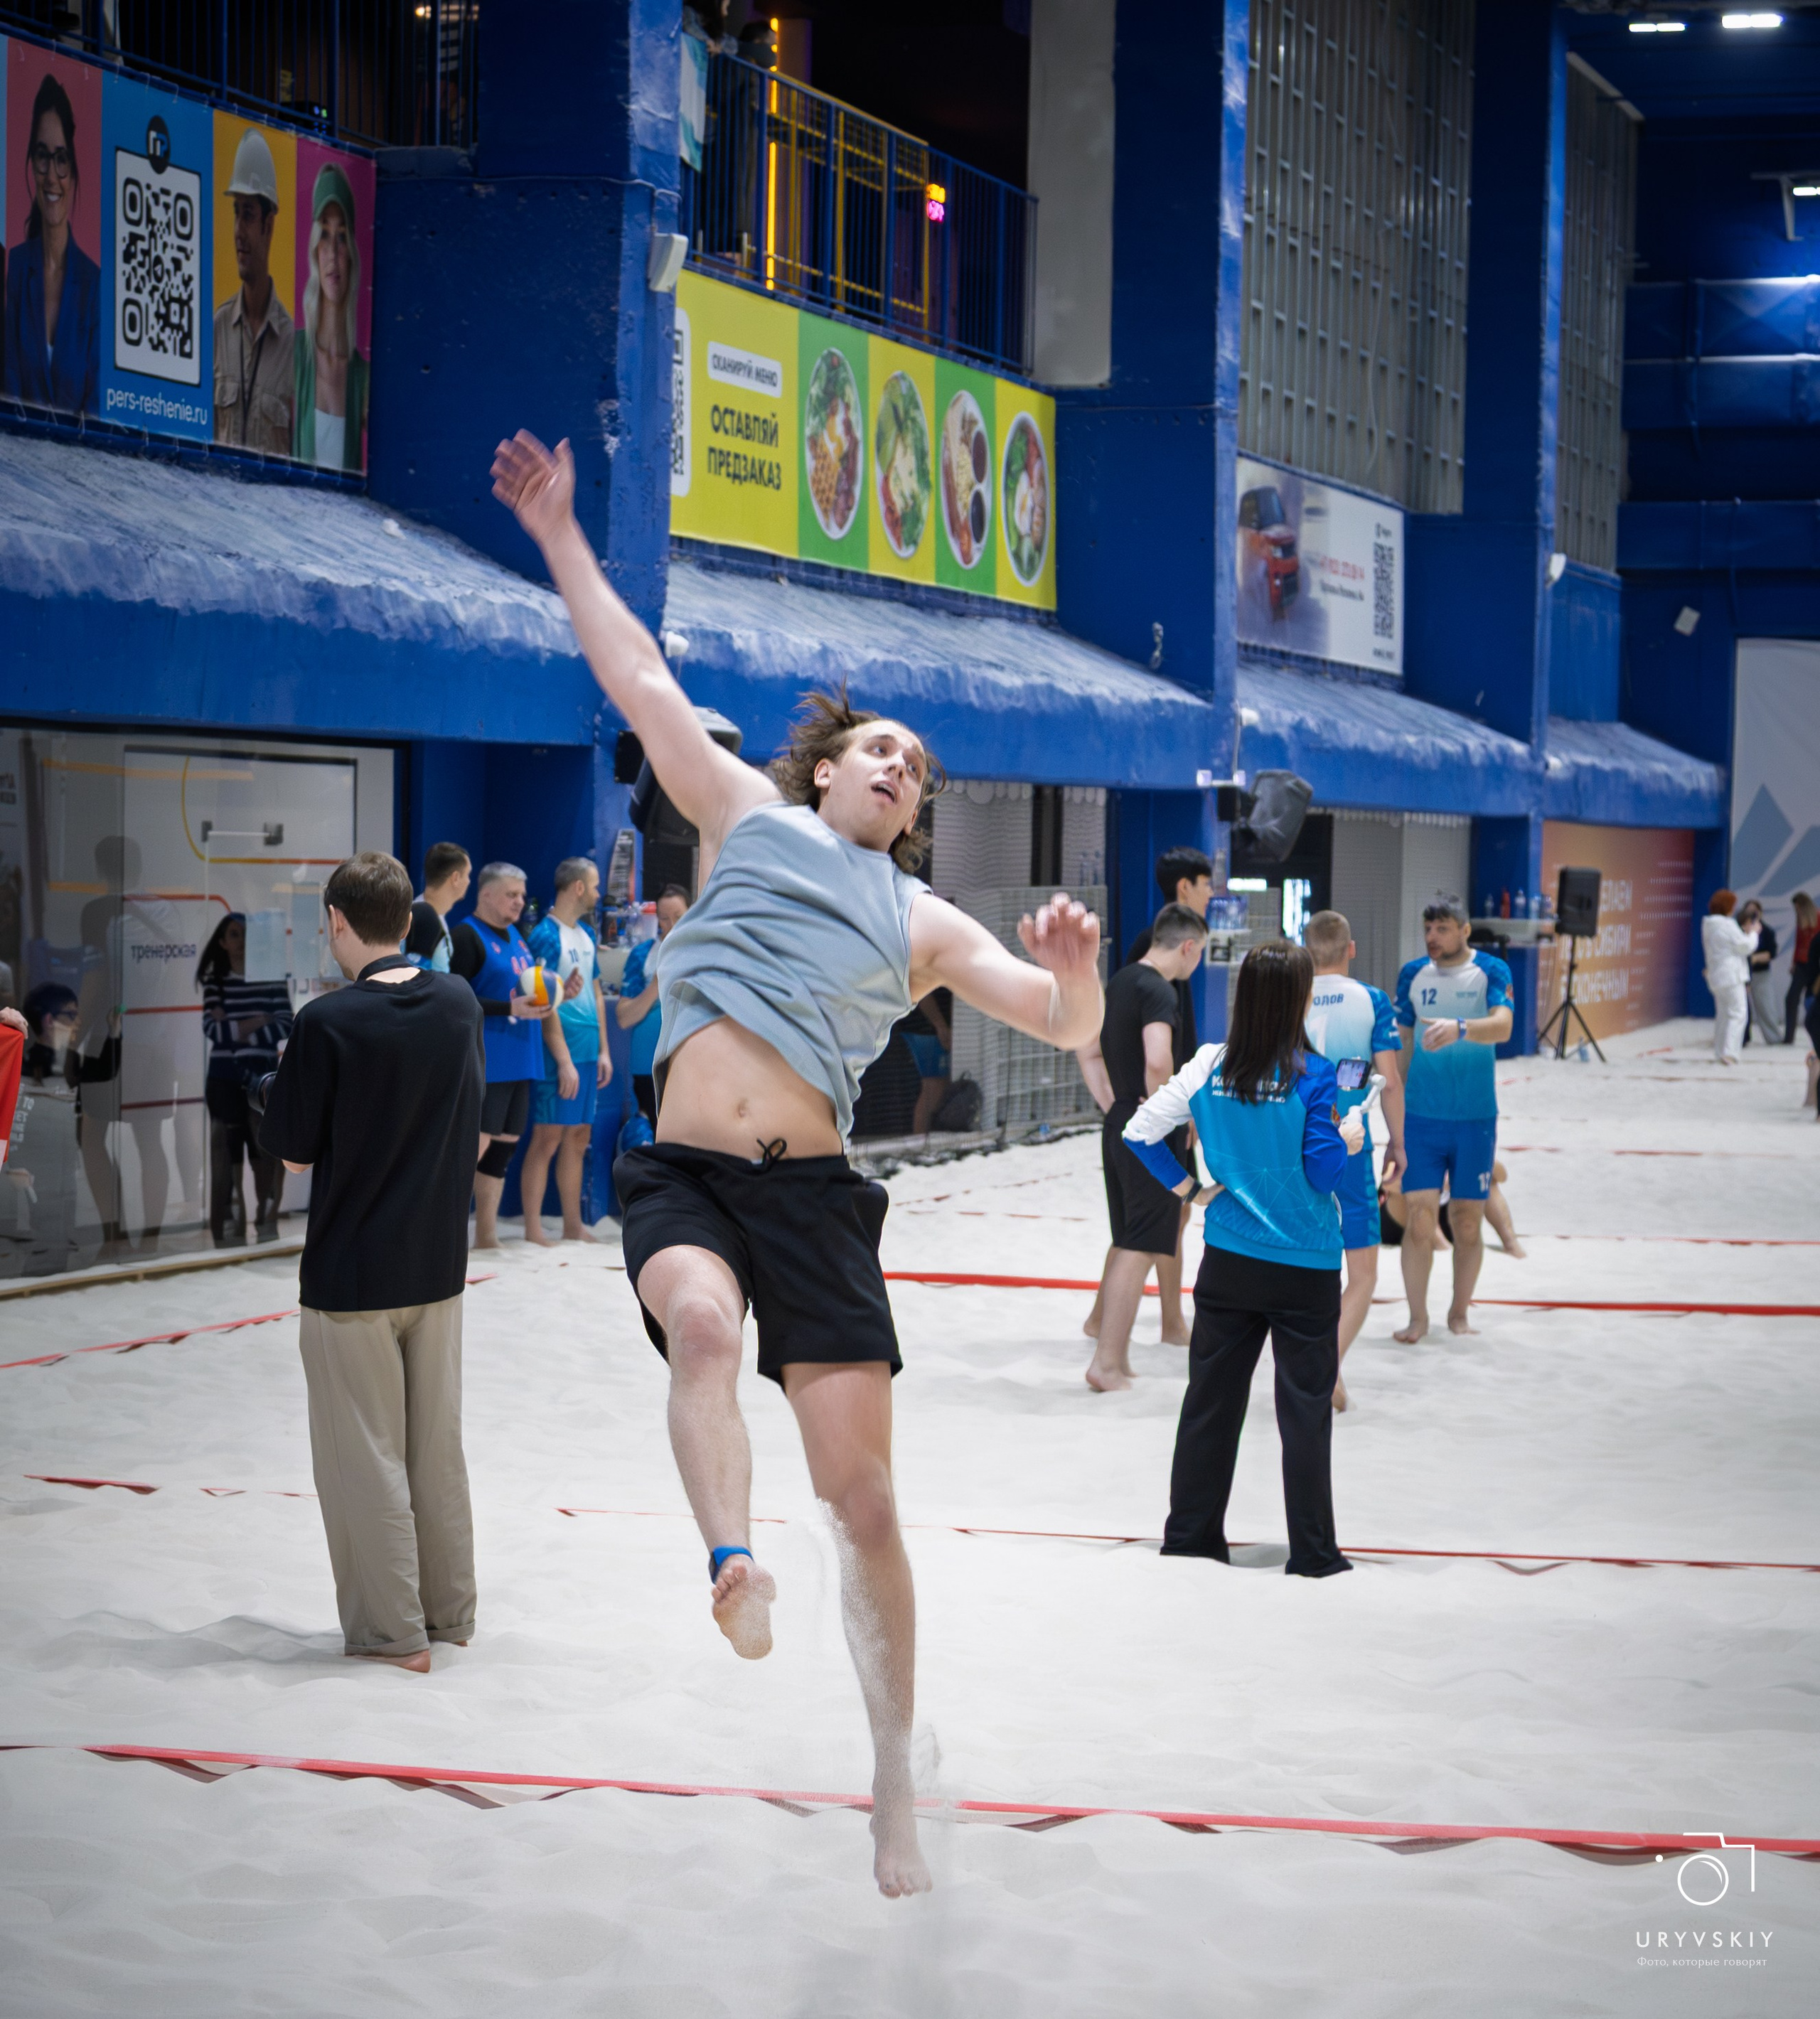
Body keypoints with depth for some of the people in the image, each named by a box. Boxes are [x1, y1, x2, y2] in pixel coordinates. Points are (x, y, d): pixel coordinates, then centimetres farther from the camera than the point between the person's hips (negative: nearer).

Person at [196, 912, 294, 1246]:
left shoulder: (273, 978, 4)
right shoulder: (215, 980, 4)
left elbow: (284, 1027, -5)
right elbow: (212, 1028, -8)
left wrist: (234, 1029, -11)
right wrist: (256, 1023, -12)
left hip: (264, 1075, 0)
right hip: (225, 1078, 0)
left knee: (267, 1156, 0)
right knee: (227, 1157, 0)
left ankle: (266, 1228, 8)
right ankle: (229, 1236, 2)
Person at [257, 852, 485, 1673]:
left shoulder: (328, 1023, -19)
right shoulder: (459, 1004, -2)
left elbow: (292, 1151, -10)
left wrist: (281, 1078, 6)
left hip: (351, 1271, -6)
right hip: (439, 1265, 6)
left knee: (366, 1454, 5)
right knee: (438, 1446, 16)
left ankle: (393, 1631, 9)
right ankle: (451, 1612, 24)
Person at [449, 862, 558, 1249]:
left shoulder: (515, 935, 18)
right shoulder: (466, 937, -8)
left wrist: (543, 1003, 8)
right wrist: (510, 1008, -21)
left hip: (519, 1059, 9)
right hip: (484, 1061, -9)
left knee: (503, 1145, 9)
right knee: (476, 1142, -13)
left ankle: (486, 1235, 15)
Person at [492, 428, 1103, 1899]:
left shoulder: (922, 925, 17)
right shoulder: (748, 816, 17)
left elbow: (1065, 1027, 9)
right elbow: (643, 683, 17)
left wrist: (1076, 979, -14)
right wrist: (561, 537, 16)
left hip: (811, 1188, 1)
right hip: (682, 1172, 0)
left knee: (862, 1492, -2)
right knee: (705, 1324, -36)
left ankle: (894, 1783, 6)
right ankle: (735, 1571, -51)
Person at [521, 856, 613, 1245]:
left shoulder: (586, 935, 15)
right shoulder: (545, 936, -11)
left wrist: (603, 1050, 15)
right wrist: (564, 1060, -18)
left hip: (587, 1051, 9)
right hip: (560, 1053, -9)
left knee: (578, 1138, 11)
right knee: (548, 1137, -7)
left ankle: (573, 1227, 17)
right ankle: (533, 1231, -6)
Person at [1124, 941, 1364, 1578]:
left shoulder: (1210, 1067, -3)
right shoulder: (1312, 1076, -14)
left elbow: (1140, 1131, -2)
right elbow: (1324, 1173, -13)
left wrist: (1186, 1188, 8)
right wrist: (1348, 1141, 6)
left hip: (1227, 1262, 4)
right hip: (1305, 1269, -4)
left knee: (1211, 1400, 13)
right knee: (1305, 1408, 4)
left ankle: (1189, 1535, 19)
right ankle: (1312, 1552, 8)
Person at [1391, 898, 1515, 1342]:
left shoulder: (1490, 971, -3)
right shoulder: (1413, 974, 6)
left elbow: (1502, 1025, -21)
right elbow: (1401, 1046, 12)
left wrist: (1459, 1028, -41)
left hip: (1475, 1119, -1)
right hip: (1421, 1118, 1)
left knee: (1467, 1221, 5)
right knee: (1420, 1218, -5)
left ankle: (1460, 1311, 23)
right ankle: (1417, 1317, 5)